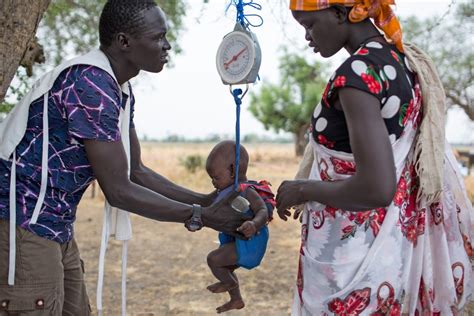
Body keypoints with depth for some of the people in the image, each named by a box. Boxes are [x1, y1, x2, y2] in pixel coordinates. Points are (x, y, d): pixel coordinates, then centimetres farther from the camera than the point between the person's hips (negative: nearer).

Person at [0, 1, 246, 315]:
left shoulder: (120, 90, 8)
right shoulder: (91, 83, -22)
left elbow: (136, 172, 13)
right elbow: (118, 190, -21)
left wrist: (205, 200, 5)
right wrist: (200, 216, -13)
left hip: (54, 227, 10)